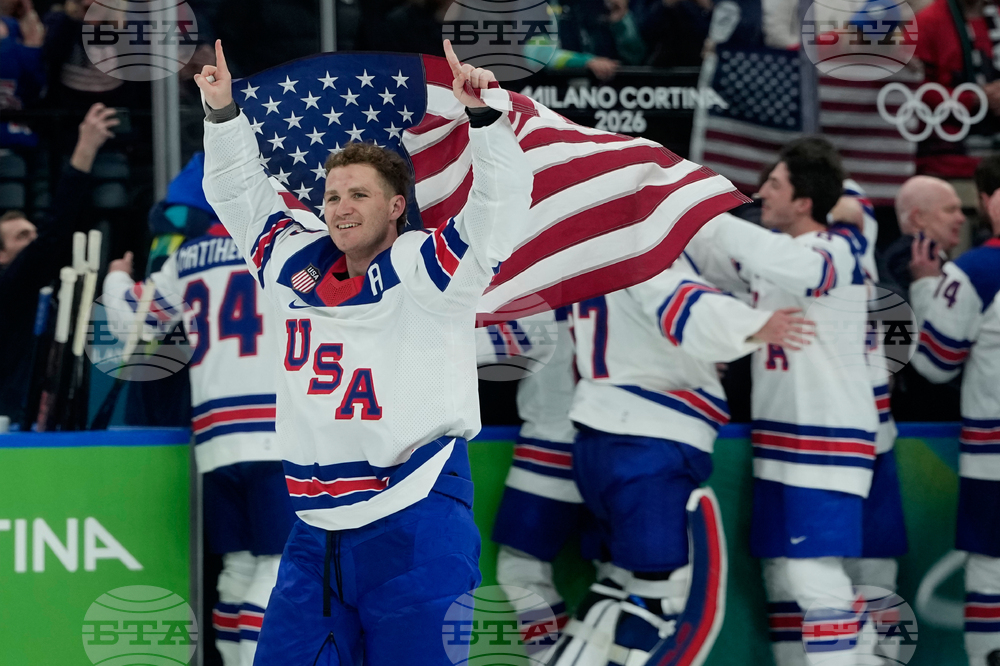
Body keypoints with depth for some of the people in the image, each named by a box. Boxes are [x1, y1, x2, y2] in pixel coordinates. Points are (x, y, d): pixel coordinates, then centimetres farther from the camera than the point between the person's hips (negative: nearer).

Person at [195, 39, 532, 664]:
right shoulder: (297, 264, 13)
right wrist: (224, 113, 14)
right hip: (318, 535, 6)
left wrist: (483, 115, -24)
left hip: (416, 531, -6)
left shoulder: (425, 269, -2)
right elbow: (240, 192, 24)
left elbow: (502, 203, -13)